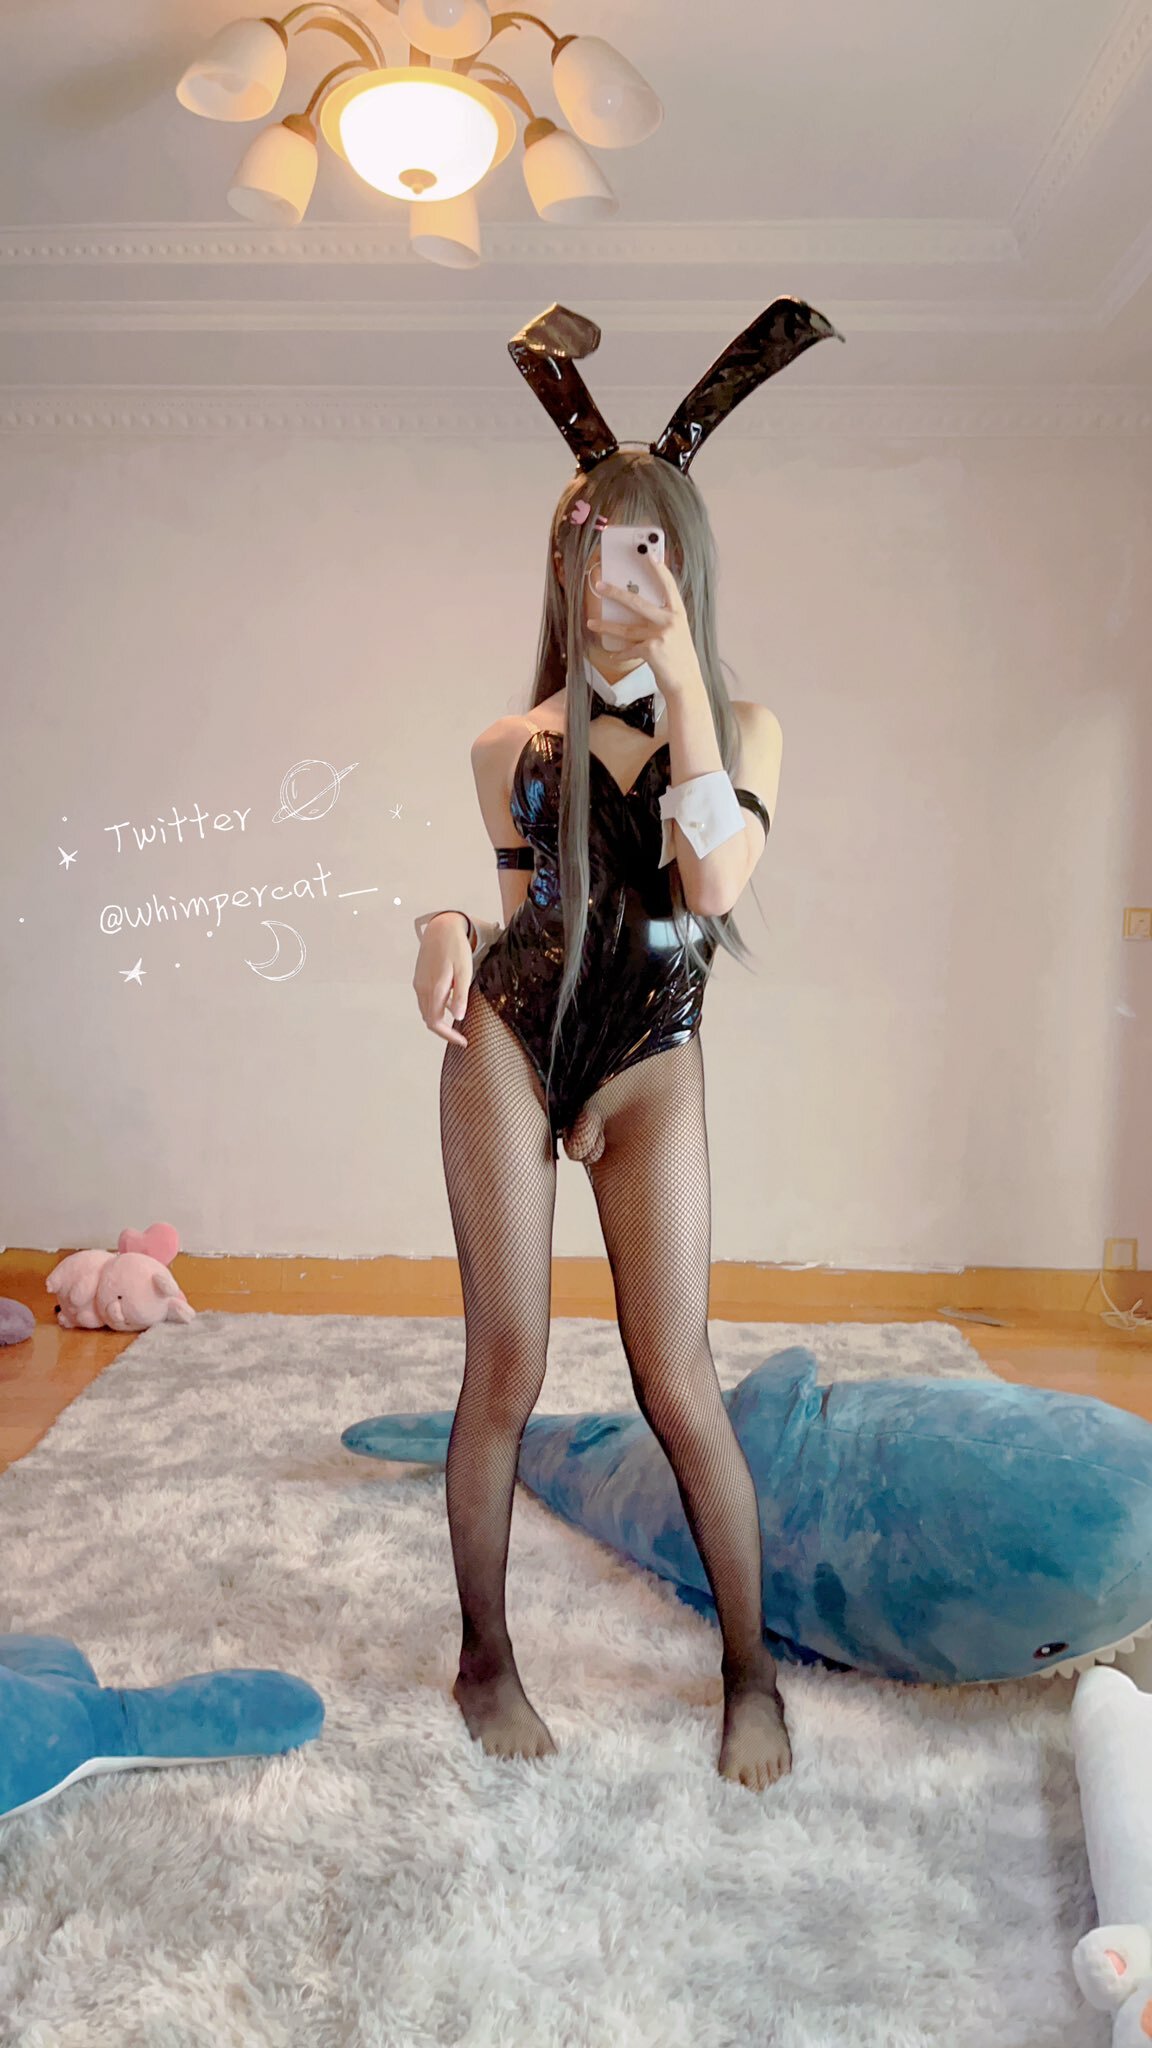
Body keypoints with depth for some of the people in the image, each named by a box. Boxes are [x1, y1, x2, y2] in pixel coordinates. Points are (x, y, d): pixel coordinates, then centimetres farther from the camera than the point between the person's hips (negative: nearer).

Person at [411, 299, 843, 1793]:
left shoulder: (743, 729, 2)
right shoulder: (515, 731, 3)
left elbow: (717, 883, -16)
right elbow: (462, 874, 8)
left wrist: (681, 688, -18)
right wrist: (447, 922, -16)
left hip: (650, 1059, 0)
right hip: (508, 1038, 1)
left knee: (679, 1383, -1)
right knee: (506, 1368, 1)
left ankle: (752, 1673, 22)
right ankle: (486, 1657, 24)